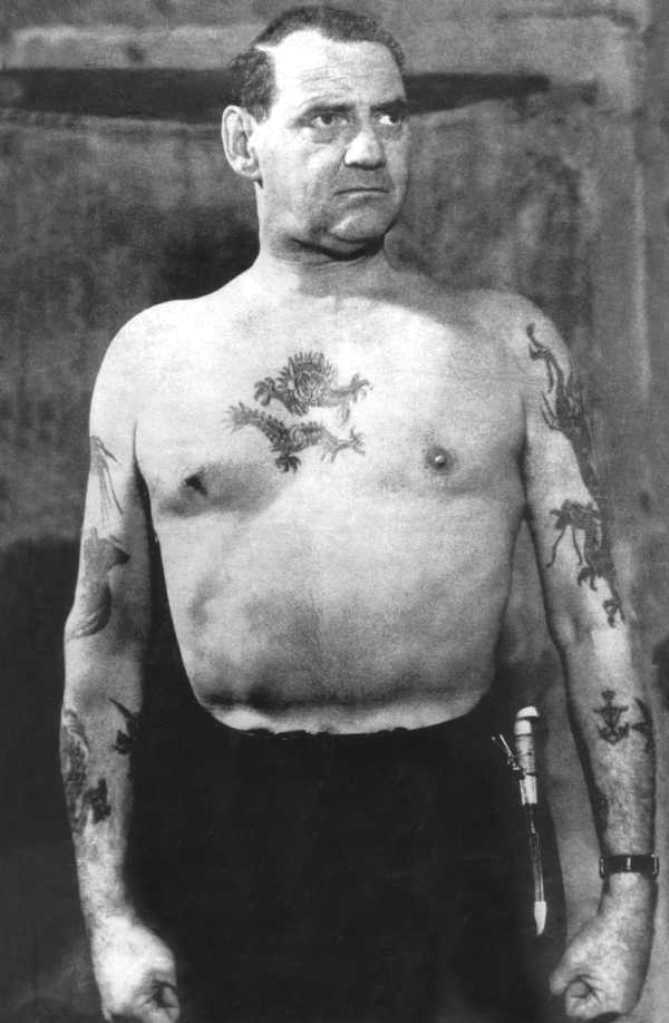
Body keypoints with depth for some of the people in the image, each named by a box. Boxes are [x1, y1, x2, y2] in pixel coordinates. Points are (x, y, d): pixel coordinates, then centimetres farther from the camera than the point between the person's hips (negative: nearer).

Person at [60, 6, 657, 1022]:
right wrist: (108, 917, 1)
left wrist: (629, 895, -3)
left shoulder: (506, 343, 2)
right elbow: (105, 639, 6)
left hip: (452, 822, 0)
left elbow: (593, 622, 2)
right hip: (229, 824, 1)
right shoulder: (153, 354, 4)